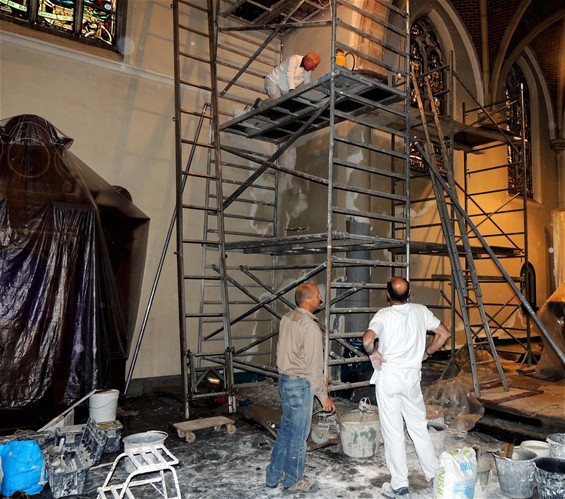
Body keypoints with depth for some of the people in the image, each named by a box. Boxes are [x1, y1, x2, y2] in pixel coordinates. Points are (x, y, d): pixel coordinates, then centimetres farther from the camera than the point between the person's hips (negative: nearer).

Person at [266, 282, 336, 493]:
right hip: (300, 384, -8)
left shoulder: (287, 319, 3)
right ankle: (294, 480, 25)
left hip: (284, 379, 8)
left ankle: (274, 476, 31)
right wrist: (324, 396, -11)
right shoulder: (310, 327, -22)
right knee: (298, 434, 9)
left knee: (285, 429, 20)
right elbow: (314, 366, -19)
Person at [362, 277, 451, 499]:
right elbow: (444, 333, 5)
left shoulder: (383, 315, -13)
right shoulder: (420, 311, -1)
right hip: (412, 376, 4)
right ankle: (435, 475, 31)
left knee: (393, 432, 6)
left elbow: (367, 340, -29)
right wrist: (426, 353, 13)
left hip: (388, 376, -4)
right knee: (419, 427, 19)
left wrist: (373, 353, -9)